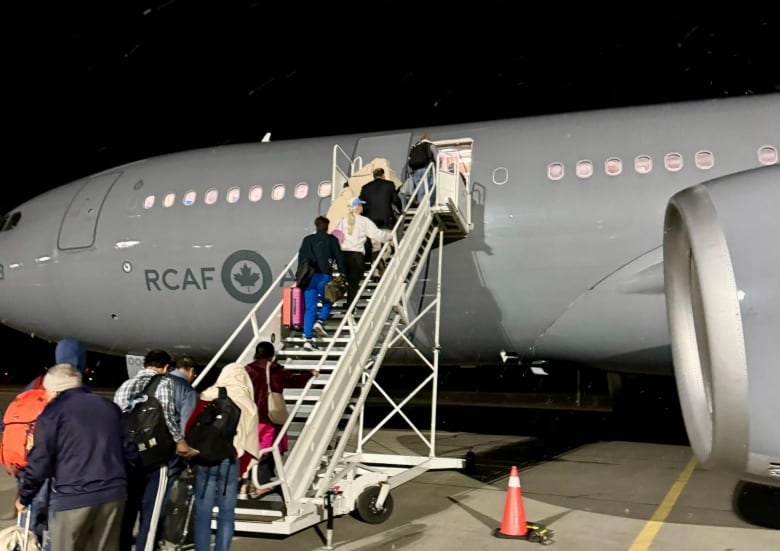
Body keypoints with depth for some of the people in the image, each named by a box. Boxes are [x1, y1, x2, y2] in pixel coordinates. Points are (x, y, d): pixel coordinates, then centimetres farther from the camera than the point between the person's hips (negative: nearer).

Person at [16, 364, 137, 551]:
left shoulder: (53, 412, -2)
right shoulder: (110, 407, 14)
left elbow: (39, 462, -6)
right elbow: (130, 451, 13)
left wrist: (24, 497, 8)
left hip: (72, 498, -5)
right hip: (114, 493, 5)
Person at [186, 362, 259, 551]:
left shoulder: (208, 397, 0)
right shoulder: (249, 405, 5)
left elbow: (191, 428, 1)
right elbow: (250, 442, 4)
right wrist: (242, 469, 11)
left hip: (204, 459, -1)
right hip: (231, 462, 1)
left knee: (203, 514, 6)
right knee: (226, 515, 9)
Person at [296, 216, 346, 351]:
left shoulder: (307, 240, 15)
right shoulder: (331, 239, 6)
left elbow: (301, 259, 14)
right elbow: (339, 257, 2)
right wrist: (343, 275, 5)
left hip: (308, 277, 3)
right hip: (324, 276, -3)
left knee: (309, 308, 4)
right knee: (327, 303, 16)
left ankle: (307, 339, -3)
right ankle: (320, 322, -12)